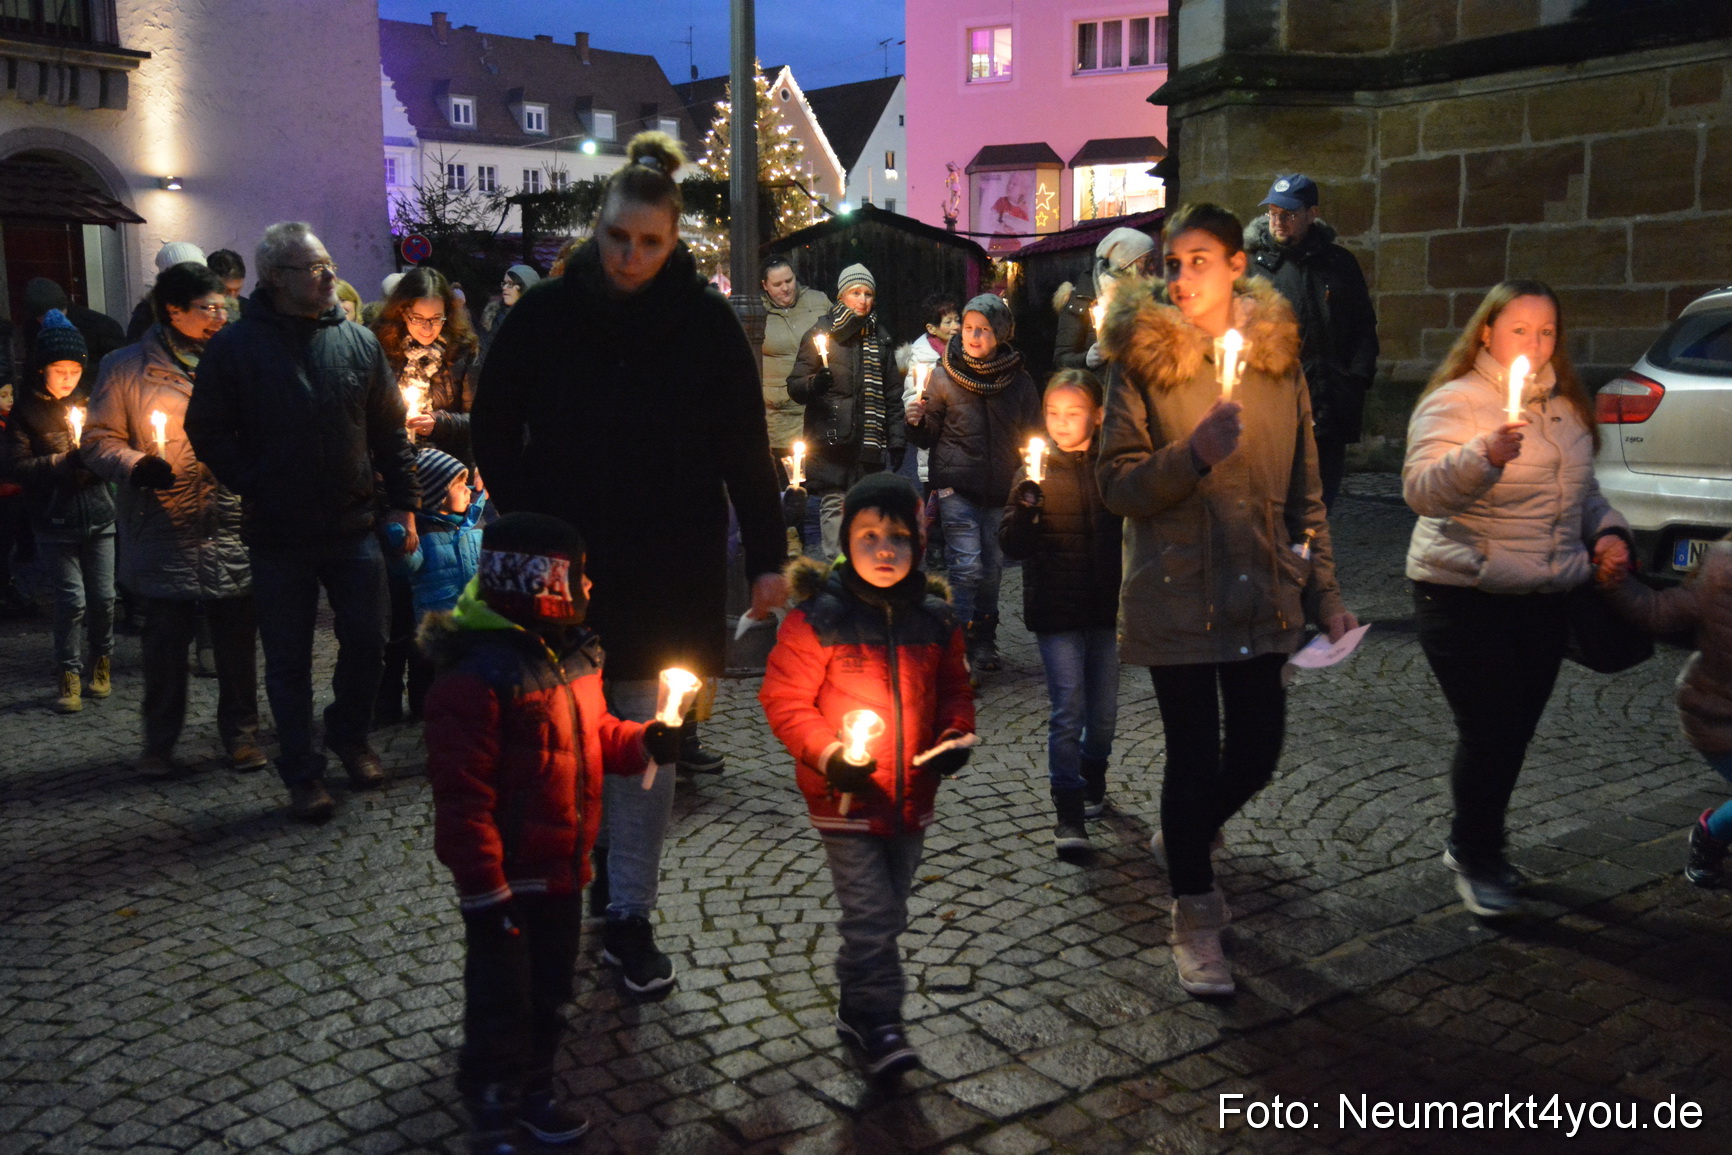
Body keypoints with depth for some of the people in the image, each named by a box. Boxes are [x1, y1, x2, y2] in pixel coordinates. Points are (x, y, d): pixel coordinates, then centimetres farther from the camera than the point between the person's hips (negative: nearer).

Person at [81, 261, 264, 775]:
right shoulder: (127, 368, 2)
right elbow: (100, 440, 2)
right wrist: (136, 467, -16)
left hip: (232, 532, 2)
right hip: (165, 535, -2)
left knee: (237, 641, 6)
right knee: (166, 641, 6)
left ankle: (240, 732, 21)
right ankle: (160, 741, 22)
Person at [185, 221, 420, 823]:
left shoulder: (358, 342, 4)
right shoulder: (235, 346, -4)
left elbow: (390, 429, 8)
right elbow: (208, 432, 1)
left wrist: (403, 503, 5)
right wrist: (254, 487, -7)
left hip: (354, 525, 2)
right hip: (278, 536, -2)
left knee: (366, 641, 9)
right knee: (289, 657, 7)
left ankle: (350, 735, 34)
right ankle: (301, 771, 20)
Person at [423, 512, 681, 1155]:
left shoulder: (572, 653, 3)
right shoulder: (476, 674, -24)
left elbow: (593, 734, 16)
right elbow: (462, 795, -24)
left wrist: (642, 742, -5)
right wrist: (482, 890, -22)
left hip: (562, 868, 8)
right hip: (508, 878, -8)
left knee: (550, 988, 22)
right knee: (501, 1001, 5)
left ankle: (534, 1090, 42)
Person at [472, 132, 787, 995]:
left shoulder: (706, 323, -5)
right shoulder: (546, 312, -4)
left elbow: (746, 449, -3)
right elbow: (492, 427, 4)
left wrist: (766, 556, -5)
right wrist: (526, 525, -5)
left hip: (669, 572, -1)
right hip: (566, 567, 1)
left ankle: (629, 917, 16)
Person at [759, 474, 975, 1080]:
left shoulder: (934, 620, 1)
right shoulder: (816, 619, -14)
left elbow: (953, 689, 14)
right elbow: (784, 700, -10)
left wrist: (956, 735, -4)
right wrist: (827, 753, -21)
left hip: (911, 798, 5)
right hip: (845, 798, -5)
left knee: (887, 911, 18)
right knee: (870, 914, -4)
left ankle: (857, 1005, 37)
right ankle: (878, 1024, 12)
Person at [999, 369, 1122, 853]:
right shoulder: (1035, 473, -2)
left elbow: (1133, 532, 14)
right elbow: (1012, 546, -7)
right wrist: (1024, 509, -25)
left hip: (1107, 608, 3)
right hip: (1056, 612, -3)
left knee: (1103, 709, 12)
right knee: (1067, 711, -7)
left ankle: (1092, 779, 38)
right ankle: (1068, 814, -2)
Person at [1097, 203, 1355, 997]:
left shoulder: (1279, 356, 7)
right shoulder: (1141, 360, -4)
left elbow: (1304, 487, 11)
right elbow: (1115, 483, -7)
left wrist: (1322, 594, 9)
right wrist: (1195, 452, -24)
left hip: (1259, 594, 4)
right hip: (1177, 595, -4)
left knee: (1257, 753, 9)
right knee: (1195, 758, 2)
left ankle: (1182, 838, 40)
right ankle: (1194, 918, 20)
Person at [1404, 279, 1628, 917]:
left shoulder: (1566, 405, 12)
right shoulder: (1454, 404, -11)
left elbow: (1583, 492, 27)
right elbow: (1422, 492, -27)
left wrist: (1609, 530, 8)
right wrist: (1484, 454, -43)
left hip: (1547, 600, 7)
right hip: (1466, 598, -6)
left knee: (1514, 732, 12)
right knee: (1489, 732, -5)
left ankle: (1475, 846, 31)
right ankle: (1473, 856, 17)